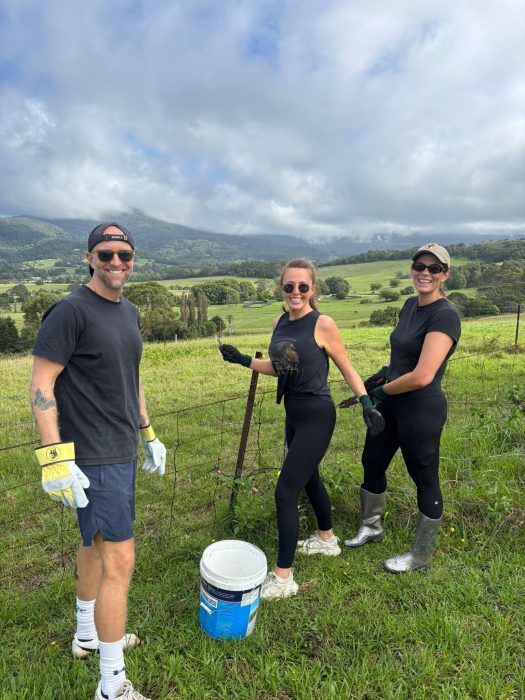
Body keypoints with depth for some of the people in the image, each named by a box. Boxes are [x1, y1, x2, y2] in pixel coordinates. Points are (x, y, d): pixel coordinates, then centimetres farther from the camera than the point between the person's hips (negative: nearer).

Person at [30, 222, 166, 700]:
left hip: (122, 451, 9)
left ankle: (88, 634, 45)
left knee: (96, 543, 23)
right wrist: (55, 458, -21)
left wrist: (149, 434, 18)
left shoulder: (129, 312, 10)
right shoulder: (71, 311, -15)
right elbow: (41, 385, -17)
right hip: (93, 458, -8)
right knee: (119, 560, -3)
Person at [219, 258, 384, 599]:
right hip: (294, 414, 8)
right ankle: (327, 539, 48)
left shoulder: (323, 324, -14)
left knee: (286, 492, -5)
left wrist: (367, 403, -15)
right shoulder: (280, 323, 5)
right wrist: (242, 359, 9)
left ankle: (283, 577, 10)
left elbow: (347, 369, -6)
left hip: (316, 417, -8)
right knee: (310, 478, 23)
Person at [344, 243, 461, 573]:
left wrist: (382, 390, -12)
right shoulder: (410, 305, 6)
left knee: (425, 481, 10)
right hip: (391, 403, 9)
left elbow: (422, 376, -27)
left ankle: (420, 557, 32)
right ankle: (372, 528, 45)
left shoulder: (445, 315, -20)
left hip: (421, 409, -9)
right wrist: (384, 374, 5)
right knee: (372, 463, 20)